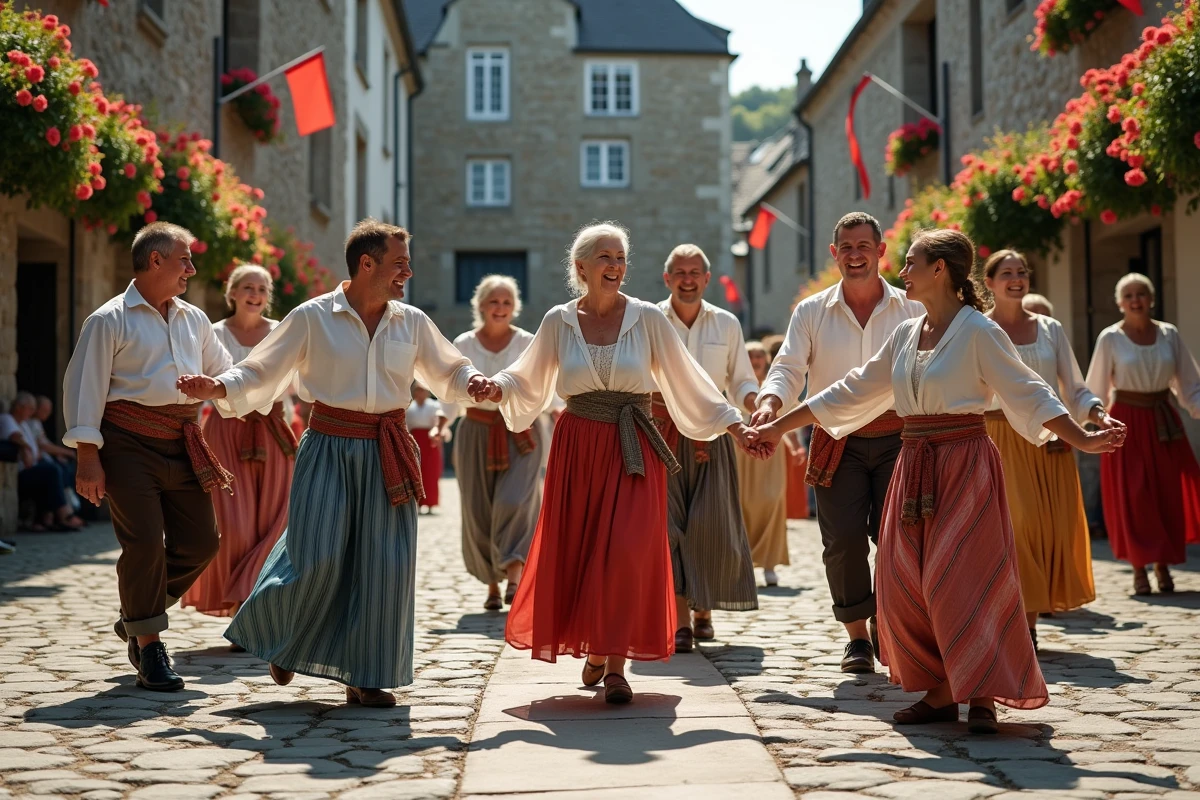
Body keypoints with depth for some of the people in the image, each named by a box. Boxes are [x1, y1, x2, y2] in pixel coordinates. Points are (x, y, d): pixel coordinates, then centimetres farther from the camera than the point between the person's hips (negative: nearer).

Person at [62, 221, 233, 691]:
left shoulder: (194, 320, 17)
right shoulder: (111, 320, -3)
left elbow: (225, 374, 25)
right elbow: (84, 387, -6)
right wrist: (87, 455, -12)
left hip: (184, 444, 6)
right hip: (131, 442, -6)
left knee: (200, 541, 3)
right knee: (144, 542, -10)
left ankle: (136, 616, 26)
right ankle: (149, 648, 4)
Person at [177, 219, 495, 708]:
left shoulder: (412, 323, 9)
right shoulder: (312, 318, -2)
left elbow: (446, 371, 20)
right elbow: (261, 372, 0)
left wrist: (471, 382, -2)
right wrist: (218, 388, -17)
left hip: (388, 453, 4)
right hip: (329, 447, -3)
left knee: (383, 562, 0)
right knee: (317, 558, -8)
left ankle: (364, 676, 11)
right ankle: (280, 638, 24)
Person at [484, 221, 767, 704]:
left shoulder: (647, 319, 0)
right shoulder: (558, 322, 4)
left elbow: (687, 380, 4)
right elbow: (527, 381, 12)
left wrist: (735, 426, 0)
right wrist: (495, 388, -9)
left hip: (633, 452, -1)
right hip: (577, 449, 2)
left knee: (626, 552, -12)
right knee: (578, 552, 5)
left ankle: (615, 664, -4)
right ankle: (594, 649, 27)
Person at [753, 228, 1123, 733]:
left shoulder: (977, 330, -7)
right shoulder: (906, 335, 12)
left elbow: (1026, 392, -8)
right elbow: (850, 393, 18)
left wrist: (1082, 440, -19)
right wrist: (779, 427, 19)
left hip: (964, 466, -6)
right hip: (915, 468, 7)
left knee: (964, 580, -9)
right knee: (906, 582, 2)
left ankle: (982, 697, 1)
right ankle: (940, 692, 11)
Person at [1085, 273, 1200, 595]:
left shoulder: (1169, 334, 3)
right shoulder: (1110, 338, -3)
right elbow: (1095, 391, 0)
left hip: (1163, 423, 2)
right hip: (1128, 422, -2)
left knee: (1169, 495, 3)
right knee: (1132, 496, -2)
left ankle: (1163, 564, 18)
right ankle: (1139, 569, 9)